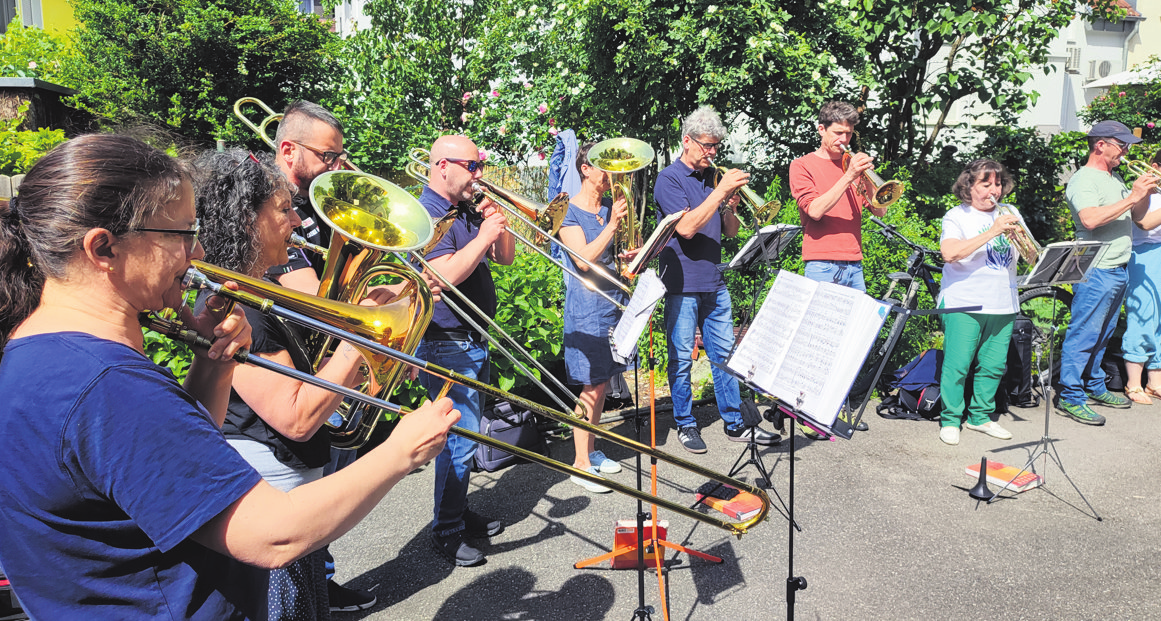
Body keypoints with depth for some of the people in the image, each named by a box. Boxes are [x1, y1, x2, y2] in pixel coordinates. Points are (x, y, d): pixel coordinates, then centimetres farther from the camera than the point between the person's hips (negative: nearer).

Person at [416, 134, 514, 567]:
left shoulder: (468, 211, 13)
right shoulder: (426, 214, -15)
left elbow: (505, 258, 14)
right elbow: (447, 275, -27)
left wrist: (498, 225, -3)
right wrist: (485, 234, -21)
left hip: (475, 341, 9)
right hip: (447, 345, -9)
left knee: (466, 431, 17)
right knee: (461, 436, -7)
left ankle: (460, 513, 31)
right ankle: (446, 532, 6)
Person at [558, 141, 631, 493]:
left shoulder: (612, 206, 11)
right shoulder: (570, 212, -8)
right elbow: (584, 260, -19)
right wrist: (611, 225, -24)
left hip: (615, 300, 7)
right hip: (587, 307, -7)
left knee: (603, 381, 13)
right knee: (593, 385, -5)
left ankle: (592, 450, 27)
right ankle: (581, 464, 6)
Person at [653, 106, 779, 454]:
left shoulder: (713, 177, 13)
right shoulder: (670, 179, -6)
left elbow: (731, 232, 14)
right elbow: (686, 227, -20)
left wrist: (731, 207, -6)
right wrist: (720, 192, -19)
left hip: (714, 284, 6)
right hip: (682, 284, -6)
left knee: (725, 354, 10)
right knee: (681, 358, 3)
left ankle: (734, 422, 19)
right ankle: (685, 424, 17)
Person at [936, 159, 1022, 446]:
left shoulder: (1010, 215, 17)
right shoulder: (957, 216, -1)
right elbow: (950, 253, -20)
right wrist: (992, 232, -23)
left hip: (1003, 305, 5)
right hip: (964, 304, -5)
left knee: (993, 365, 7)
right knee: (958, 364, -6)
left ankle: (979, 416, 22)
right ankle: (950, 420, 6)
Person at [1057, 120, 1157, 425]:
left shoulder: (1114, 177, 18)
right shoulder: (1083, 180, -12)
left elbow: (1136, 216, 21)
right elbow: (1090, 219, -28)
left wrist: (1145, 193, 3)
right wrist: (1132, 196, -22)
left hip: (1118, 270, 10)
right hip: (1095, 272, -9)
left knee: (1102, 334, 16)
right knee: (1083, 335, -7)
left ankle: (1094, 387, 27)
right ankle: (1070, 397, -3)